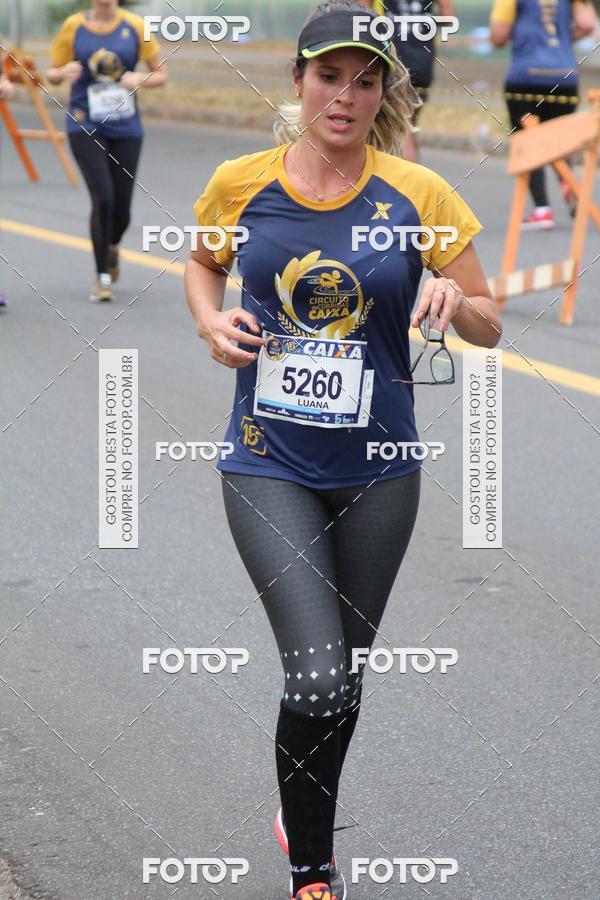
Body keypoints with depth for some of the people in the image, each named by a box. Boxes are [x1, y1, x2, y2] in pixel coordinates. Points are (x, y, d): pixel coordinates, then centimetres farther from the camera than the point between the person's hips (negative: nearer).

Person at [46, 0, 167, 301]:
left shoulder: (135, 26, 1)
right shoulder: (73, 27, -1)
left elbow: (160, 74, 5)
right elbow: (52, 74, 7)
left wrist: (139, 79, -16)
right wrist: (64, 72, -16)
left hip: (125, 128, 2)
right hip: (85, 126, -2)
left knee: (121, 209, 5)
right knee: (103, 197, -18)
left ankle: (111, 248, 41)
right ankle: (102, 276, -4)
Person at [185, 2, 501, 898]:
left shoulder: (417, 194, -6)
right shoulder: (240, 183, -4)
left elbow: (490, 328, -1)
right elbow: (204, 264, 17)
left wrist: (457, 301, -23)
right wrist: (211, 323, -4)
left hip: (377, 471, 2)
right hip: (270, 465, -2)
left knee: (343, 679, 16)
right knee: (318, 679, -16)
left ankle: (305, 816, 46)